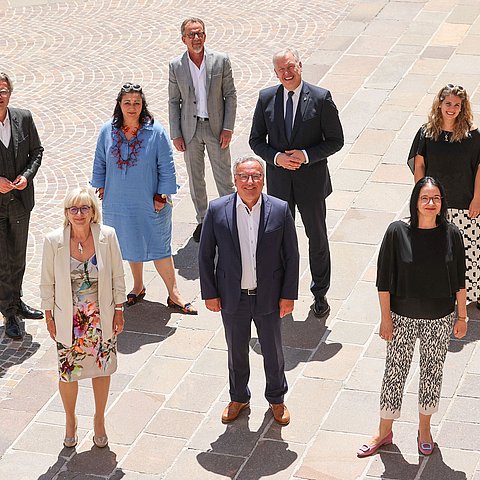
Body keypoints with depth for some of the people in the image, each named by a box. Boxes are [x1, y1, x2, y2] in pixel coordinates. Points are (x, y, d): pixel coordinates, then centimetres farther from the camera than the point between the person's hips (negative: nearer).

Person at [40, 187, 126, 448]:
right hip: (68, 319, -1)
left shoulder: (107, 236, -12)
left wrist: (119, 310, 1)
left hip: (101, 317, 1)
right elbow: (47, 282, -3)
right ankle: (70, 420, 35)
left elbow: (117, 276, -2)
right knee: (68, 372, 9)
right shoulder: (53, 241, -14)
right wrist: (49, 317, 1)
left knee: (102, 368, 14)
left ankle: (99, 418, 37)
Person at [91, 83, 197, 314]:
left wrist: (162, 196, -9)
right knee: (130, 244, 16)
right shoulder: (108, 131, -4)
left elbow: (166, 168, -6)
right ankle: (138, 286, 34)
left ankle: (173, 294, 10)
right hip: (119, 202, 3)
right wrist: (101, 190, 7)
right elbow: (100, 163, 8)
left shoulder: (156, 132, -12)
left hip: (149, 203, -3)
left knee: (158, 247, 1)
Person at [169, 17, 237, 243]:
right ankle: (202, 220, 26)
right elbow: (174, 102, 2)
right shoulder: (176, 66, -3)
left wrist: (228, 128, -8)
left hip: (216, 128, -1)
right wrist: (175, 134, -2)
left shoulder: (221, 61, -6)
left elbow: (230, 95, -2)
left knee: (224, 177, 3)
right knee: (195, 178, 12)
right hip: (190, 129, 2)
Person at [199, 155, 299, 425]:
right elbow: (206, 255, -3)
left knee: (273, 352, 17)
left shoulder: (280, 210, -12)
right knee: (237, 352, 19)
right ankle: (238, 398, 41)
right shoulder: (217, 210, -11)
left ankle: (277, 399, 40)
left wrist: (288, 294, -5)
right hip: (233, 298, 0)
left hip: (269, 297, 0)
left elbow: (291, 256, -4)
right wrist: (210, 293, -3)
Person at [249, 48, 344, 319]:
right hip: (279, 181, 2)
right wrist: (276, 157, -15)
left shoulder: (321, 98, -12)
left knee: (317, 239, 12)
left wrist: (306, 155, -20)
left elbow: (335, 141, -7)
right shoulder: (266, 99, -4)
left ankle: (320, 294, 28)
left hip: (312, 180, -2)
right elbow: (256, 140, 3)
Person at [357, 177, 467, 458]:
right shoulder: (398, 232, -14)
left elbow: (460, 281, 0)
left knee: (432, 371, 15)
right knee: (395, 372, 9)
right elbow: (384, 280, -8)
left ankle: (424, 429, 36)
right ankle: (385, 432, 26)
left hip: (440, 318, 1)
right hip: (403, 317, -1)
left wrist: (462, 316, 3)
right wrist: (386, 318, -6)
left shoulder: (451, 235, -9)